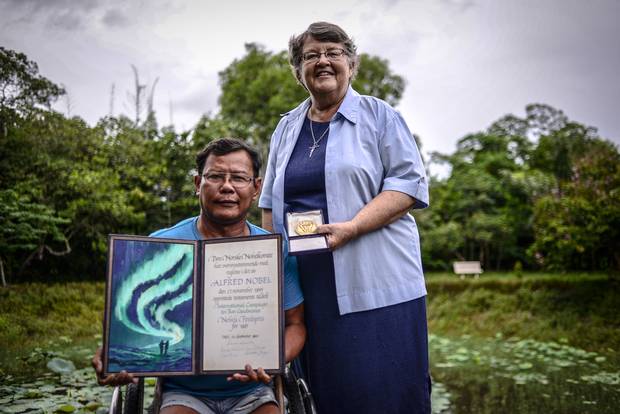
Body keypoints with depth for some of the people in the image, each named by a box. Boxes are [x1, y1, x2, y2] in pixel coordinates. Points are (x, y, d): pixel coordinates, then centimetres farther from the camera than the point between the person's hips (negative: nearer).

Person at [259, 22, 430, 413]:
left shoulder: (379, 116, 4)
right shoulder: (287, 127, 17)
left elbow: (410, 184, -6)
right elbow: (271, 203, 21)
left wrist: (351, 227, -18)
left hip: (377, 284, -3)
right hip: (309, 288, 4)